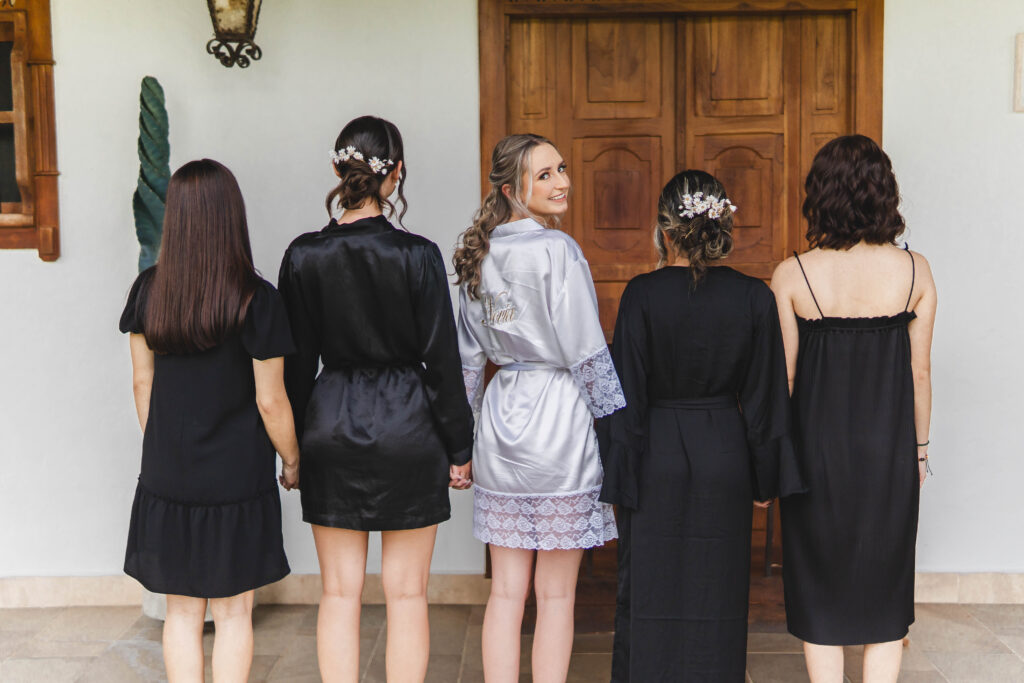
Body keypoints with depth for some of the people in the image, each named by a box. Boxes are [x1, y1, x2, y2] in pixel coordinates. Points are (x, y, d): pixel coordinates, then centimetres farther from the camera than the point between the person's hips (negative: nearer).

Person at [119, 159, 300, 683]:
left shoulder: (148, 290, -3)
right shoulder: (256, 299, -15)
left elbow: (142, 379, 5)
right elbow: (270, 401, -12)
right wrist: (292, 461, 4)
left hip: (166, 477, 4)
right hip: (237, 478, -3)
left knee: (182, 611, 16)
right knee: (232, 613, 10)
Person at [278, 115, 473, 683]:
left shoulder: (303, 255, -4)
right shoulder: (417, 255, -10)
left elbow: (295, 361, 2)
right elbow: (442, 360, -7)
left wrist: (295, 445, 12)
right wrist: (458, 449, 2)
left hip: (331, 429, 2)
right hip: (407, 426, -2)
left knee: (339, 593, 11)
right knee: (406, 594, 8)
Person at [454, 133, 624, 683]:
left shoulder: (479, 256, 9)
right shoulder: (557, 250, -13)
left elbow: (466, 356, 13)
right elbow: (585, 352, -14)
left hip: (501, 420, 6)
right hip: (558, 417, -6)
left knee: (506, 589, 12)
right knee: (556, 594, 5)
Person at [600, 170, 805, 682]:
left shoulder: (642, 294, -12)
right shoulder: (753, 296, -5)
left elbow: (627, 395, -9)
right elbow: (764, 397, 0)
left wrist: (618, 476, -1)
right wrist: (764, 479, 10)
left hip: (656, 456, -2)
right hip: (724, 458, 2)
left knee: (650, 594, 10)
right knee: (716, 596, 13)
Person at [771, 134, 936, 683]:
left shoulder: (791, 275, -11)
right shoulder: (914, 270, -7)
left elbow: (783, 376, -6)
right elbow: (919, 372, -1)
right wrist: (919, 446, 12)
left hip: (817, 446, -1)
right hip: (889, 448, 1)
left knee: (819, 582, 13)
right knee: (884, 585, 15)